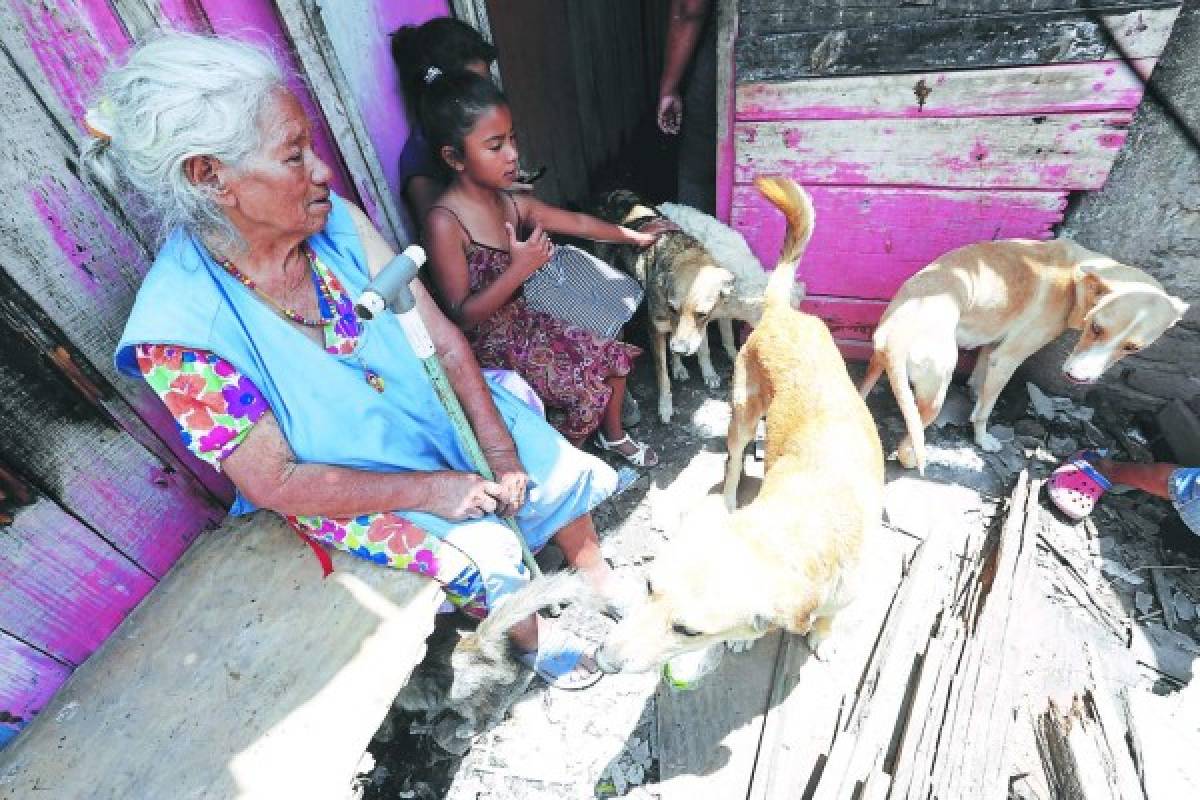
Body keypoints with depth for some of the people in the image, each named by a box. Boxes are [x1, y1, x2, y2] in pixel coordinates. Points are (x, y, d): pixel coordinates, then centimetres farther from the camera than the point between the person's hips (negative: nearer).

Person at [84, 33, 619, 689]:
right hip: (350, 486, -4)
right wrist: (431, 491, -23)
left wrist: (501, 452, -16)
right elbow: (276, 482, -21)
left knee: (562, 470, 2)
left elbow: (444, 341, -11)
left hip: (442, 406, 5)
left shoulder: (337, 222, -14)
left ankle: (595, 575, 35)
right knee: (485, 553, -19)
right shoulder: (177, 327, -25)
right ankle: (534, 639, 19)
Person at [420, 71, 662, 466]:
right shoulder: (443, 223, -23)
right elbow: (461, 315, -24)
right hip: (489, 347, -7)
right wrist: (519, 269, -31)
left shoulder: (512, 203, -2)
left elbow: (577, 222, 12)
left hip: (525, 322, 8)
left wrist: (634, 236, 22)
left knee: (614, 354, 9)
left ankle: (613, 434, 33)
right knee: (586, 389, -11)